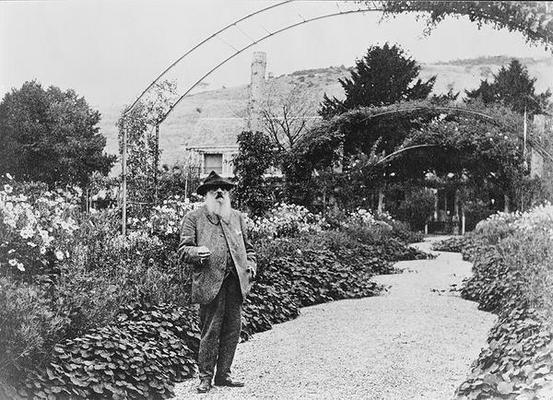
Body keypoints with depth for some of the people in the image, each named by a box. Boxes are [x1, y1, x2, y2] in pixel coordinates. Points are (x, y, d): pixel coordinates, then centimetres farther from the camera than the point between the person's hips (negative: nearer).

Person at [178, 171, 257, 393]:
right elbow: (183, 250, 0)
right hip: (210, 283, -5)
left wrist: (251, 265, 9)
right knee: (210, 331, -3)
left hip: (235, 282, 5)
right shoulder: (193, 218, 4)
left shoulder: (237, 217, 19)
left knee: (233, 330, 7)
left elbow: (247, 248, 26)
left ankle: (223, 375, 20)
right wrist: (197, 253, -21)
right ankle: (205, 377, 10)